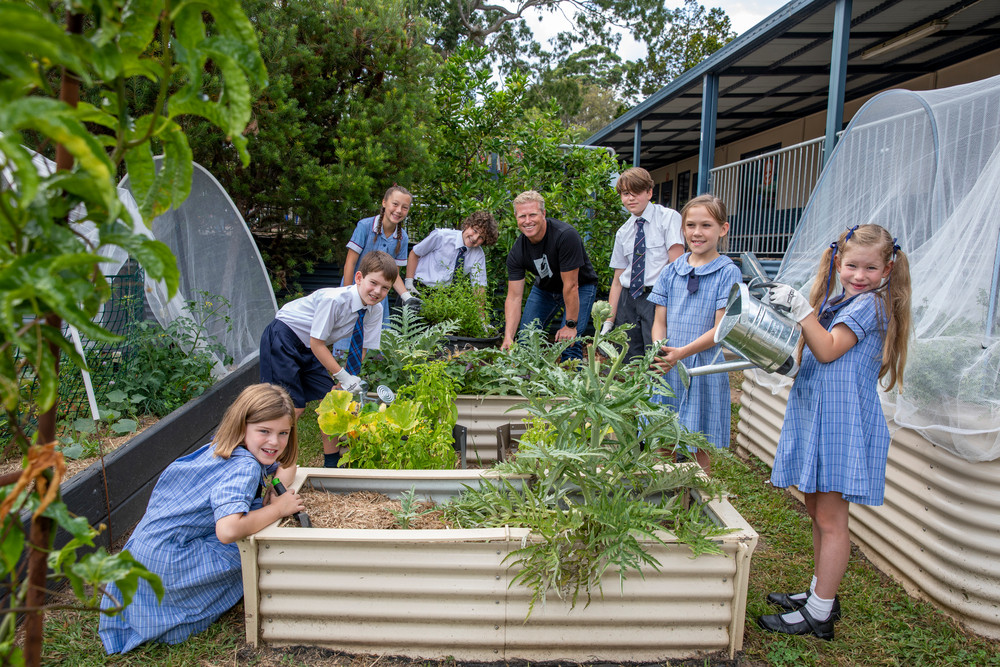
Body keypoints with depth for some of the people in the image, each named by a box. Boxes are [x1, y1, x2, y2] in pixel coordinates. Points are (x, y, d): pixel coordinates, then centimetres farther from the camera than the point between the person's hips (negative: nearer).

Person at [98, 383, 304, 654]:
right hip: (169, 558, -8)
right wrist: (277, 509, -25)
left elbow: (286, 464, 15)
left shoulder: (225, 448, 1)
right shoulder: (244, 467, -26)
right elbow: (228, 530, -40)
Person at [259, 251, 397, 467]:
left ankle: (332, 463, 18)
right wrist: (342, 375, -23)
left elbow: (360, 348, -2)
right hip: (282, 338, -7)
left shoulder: (375, 310, -10)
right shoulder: (334, 299, -31)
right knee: (293, 407, -10)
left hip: (308, 350, 7)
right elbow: (317, 343, -24)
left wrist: (350, 378, -14)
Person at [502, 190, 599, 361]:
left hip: (580, 287, -4)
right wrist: (508, 337, -27)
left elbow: (571, 285, -28)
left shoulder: (566, 236, -33)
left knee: (568, 340, -20)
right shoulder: (517, 252, -18)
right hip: (544, 288, 5)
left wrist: (571, 325, -23)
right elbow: (514, 296, -17)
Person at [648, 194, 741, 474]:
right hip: (666, 370, 4)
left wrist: (681, 352, -21)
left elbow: (720, 328, -9)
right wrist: (660, 352, -11)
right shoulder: (671, 271, 8)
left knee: (699, 451, 4)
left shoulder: (728, 273, -4)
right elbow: (659, 321, 8)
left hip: (703, 370, -3)